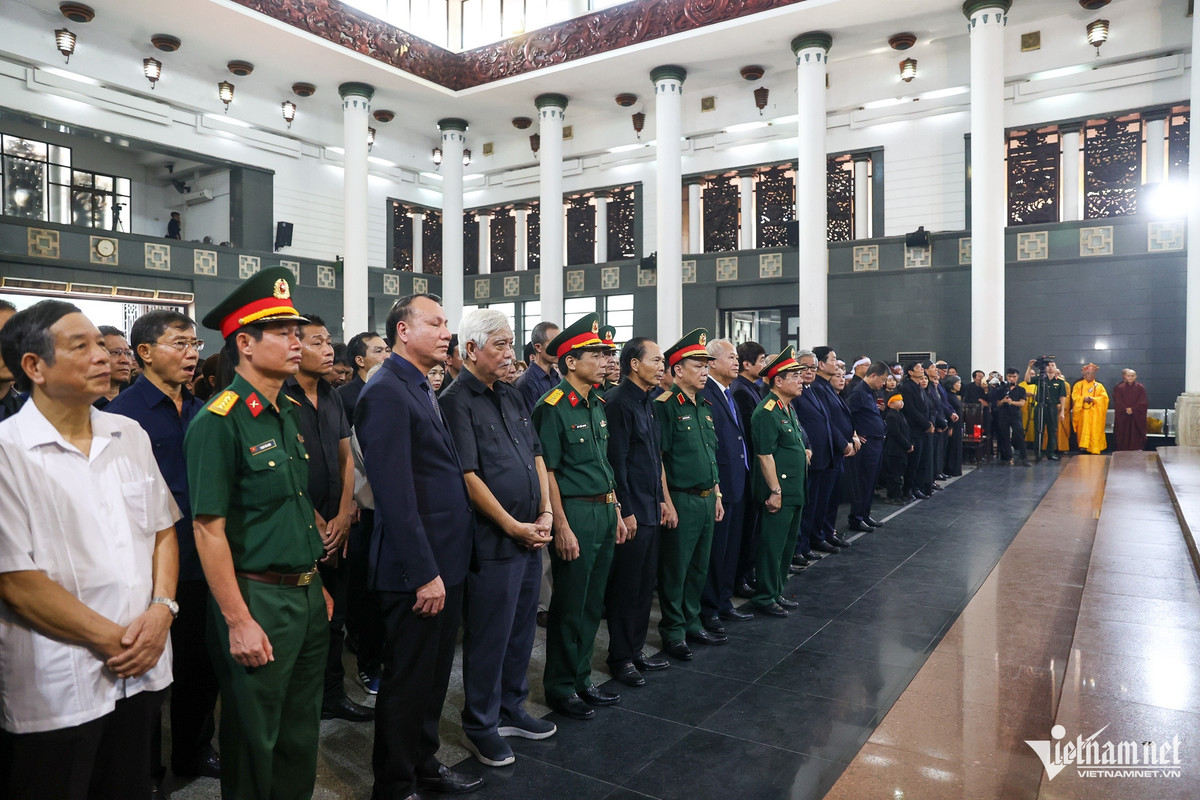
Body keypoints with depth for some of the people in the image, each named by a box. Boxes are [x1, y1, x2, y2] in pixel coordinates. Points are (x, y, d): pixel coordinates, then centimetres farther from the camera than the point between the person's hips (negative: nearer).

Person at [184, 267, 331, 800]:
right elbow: (209, 529, -18)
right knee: (254, 742, 12)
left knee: (301, 732, 21)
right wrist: (238, 621, -18)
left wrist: (318, 584, 14)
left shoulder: (291, 413, 7)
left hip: (308, 596, 7)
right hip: (257, 599, -7)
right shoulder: (217, 422, -17)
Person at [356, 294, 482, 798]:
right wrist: (424, 573, -21)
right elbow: (395, 494, -23)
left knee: (435, 674, 22)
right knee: (408, 680, 8)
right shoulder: (386, 393, -17)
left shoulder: (424, 391, 12)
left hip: (446, 561, 9)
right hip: (416, 570, -9)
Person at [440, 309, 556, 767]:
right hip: (493, 542, -8)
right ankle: (480, 726, 24)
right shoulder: (456, 402, -13)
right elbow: (469, 476, -18)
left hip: (530, 537, 8)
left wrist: (545, 515, 2)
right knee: (488, 638, 6)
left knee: (521, 630, 19)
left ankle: (511, 710, 36)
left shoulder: (512, 398, 12)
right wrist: (513, 526, -15)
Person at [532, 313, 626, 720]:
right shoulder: (553, 407, -13)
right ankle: (560, 687, 21)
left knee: (592, 604, 16)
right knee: (570, 606, 4)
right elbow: (547, 472, -15)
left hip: (604, 511, 8)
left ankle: (581, 678, 32)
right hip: (574, 513, -8)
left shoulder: (598, 405, 12)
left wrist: (616, 512, 14)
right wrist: (562, 527, -17)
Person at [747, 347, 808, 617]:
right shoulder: (767, 412, -17)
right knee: (773, 545, -2)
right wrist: (775, 491, -21)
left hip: (795, 491, 10)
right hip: (779, 491, -10)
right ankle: (764, 597, 10)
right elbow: (765, 455, -20)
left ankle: (777, 592, 29)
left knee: (788, 544, 17)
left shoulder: (788, 408, 14)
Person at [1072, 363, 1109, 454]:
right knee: (1084, 429, -8)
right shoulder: (1078, 384, 12)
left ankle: (1094, 450, -2)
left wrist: (1093, 399, -15)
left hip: (1095, 413, 0)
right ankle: (1083, 446, -7)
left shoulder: (1099, 386, 12)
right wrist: (1083, 399, -15)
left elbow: (1104, 398, 1)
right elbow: (1074, 396, 2)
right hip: (1082, 411, 0)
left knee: (1095, 431, -4)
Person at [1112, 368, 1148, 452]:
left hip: (1137, 417, 0)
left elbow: (1143, 403, -2)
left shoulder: (1140, 388, 4)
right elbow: (1118, 402, -1)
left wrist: (1133, 409, -14)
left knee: (1136, 435, -3)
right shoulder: (1119, 388, 5)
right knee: (1124, 435, -1)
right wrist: (1126, 409, -14)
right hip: (1122, 417, 0)